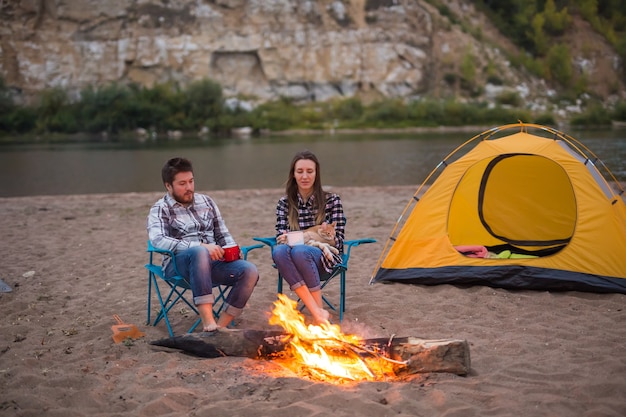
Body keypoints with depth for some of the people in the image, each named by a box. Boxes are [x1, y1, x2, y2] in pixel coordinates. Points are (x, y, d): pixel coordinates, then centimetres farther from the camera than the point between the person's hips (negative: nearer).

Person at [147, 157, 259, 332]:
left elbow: (223, 234, 24)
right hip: (179, 263, -5)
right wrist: (201, 246, -27)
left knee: (250, 271, -24)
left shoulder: (206, 202, 19)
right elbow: (157, 240, -17)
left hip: (212, 260, 5)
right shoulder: (160, 209, 3)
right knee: (200, 252, -40)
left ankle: (221, 326, -20)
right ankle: (208, 323, -43)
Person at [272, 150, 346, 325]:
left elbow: (338, 240, 0)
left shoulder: (331, 200, 5)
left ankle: (319, 310, -29)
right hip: (294, 258, 3)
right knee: (279, 251, -35)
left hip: (324, 256, -2)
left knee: (299, 251, -38)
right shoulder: (284, 203, 10)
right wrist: (283, 239, -18)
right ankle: (318, 313, -40)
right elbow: (280, 235, 7)